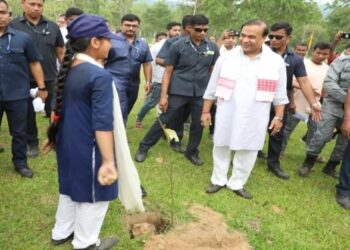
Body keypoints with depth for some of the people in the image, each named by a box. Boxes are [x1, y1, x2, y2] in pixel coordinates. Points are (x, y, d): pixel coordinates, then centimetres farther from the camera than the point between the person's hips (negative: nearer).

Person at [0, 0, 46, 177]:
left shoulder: (22, 38, 0)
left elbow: (34, 63, 5)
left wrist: (41, 87, 3)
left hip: (17, 95, -1)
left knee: (19, 132, 10)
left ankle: (20, 162, 26)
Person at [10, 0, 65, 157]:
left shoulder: (52, 26, 4)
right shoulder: (13, 26, -2)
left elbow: (61, 52, 8)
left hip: (50, 78, 1)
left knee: (53, 111, 11)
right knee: (28, 113, 12)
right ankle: (32, 143, 28)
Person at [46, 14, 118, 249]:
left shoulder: (67, 69, 3)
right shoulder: (100, 76, -23)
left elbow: (59, 107, 14)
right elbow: (103, 124, -26)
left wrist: (54, 134, 27)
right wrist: (108, 161, -25)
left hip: (67, 142, 8)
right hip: (88, 148, -8)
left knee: (71, 187, 25)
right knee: (93, 195, 11)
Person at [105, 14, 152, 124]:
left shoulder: (143, 44, 11)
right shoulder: (112, 40, -4)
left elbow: (147, 64, 15)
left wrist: (148, 81, 8)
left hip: (133, 84, 6)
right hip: (115, 82, -6)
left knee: (124, 114, 17)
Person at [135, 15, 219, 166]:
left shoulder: (212, 47, 4)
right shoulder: (178, 46, -5)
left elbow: (213, 71, 13)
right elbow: (168, 71, -4)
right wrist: (163, 95, -8)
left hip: (201, 93, 3)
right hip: (178, 92, -3)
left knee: (198, 124, 12)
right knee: (164, 121, 2)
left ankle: (192, 152, 33)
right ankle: (144, 147, 19)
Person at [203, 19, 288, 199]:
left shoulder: (276, 61, -3)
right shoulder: (226, 58, -2)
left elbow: (279, 94, 3)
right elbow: (212, 88, 4)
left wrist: (279, 117, 1)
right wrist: (206, 111, 4)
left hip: (255, 119, 0)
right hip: (227, 115, 0)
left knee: (248, 152, 8)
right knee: (222, 148, 11)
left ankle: (237, 184, 27)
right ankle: (219, 180, 30)